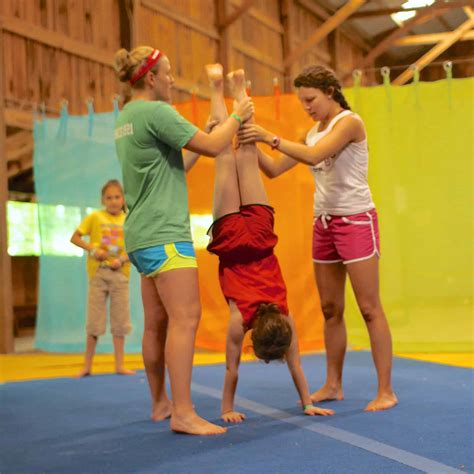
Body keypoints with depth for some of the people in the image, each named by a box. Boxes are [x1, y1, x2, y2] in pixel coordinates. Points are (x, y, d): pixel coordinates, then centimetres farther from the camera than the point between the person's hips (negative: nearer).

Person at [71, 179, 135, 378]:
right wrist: (92, 249, -13)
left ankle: (119, 365, 11)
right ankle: (87, 366, 8)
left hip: (120, 273, 1)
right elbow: (75, 237, 1)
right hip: (98, 273, -1)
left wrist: (121, 259, -15)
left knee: (120, 320, 4)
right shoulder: (95, 217, 2)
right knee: (94, 320, 1)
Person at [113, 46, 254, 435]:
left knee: (157, 323, 13)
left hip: (142, 235, 10)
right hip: (164, 233, -10)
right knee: (185, 317, -14)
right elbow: (213, 146, -12)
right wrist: (237, 117, 3)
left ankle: (161, 403, 19)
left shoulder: (126, 118, 18)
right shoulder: (155, 112, -12)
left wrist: (201, 139, 18)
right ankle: (183, 413, -19)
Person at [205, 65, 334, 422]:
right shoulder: (240, 318, -23)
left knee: (247, 156, 12)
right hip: (231, 236, -1)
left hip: (257, 230, 1)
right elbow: (232, 369, -15)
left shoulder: (283, 316, -19)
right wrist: (227, 408, -11)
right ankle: (219, 91, 19)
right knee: (228, 159, 10)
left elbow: (295, 363, -9)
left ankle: (238, 89, 23)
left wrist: (308, 404, -6)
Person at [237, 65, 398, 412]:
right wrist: (252, 143, -4)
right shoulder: (313, 133, 13)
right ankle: (333, 385, 19)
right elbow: (274, 170, 11)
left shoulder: (349, 122, -10)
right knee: (330, 309, 11)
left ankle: (386, 391, -4)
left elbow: (314, 156, -26)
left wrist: (270, 137, -26)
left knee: (369, 307, -6)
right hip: (324, 223, 8)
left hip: (356, 220, -8)